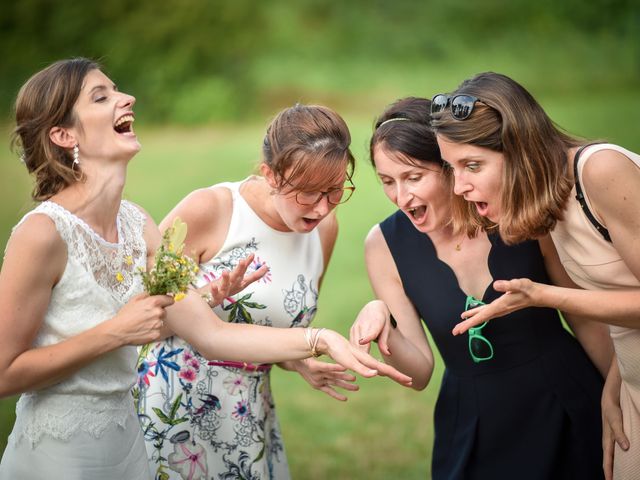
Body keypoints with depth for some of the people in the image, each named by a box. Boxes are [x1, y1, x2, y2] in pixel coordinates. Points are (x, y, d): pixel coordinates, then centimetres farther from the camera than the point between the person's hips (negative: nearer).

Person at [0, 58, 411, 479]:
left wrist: (320, 341, -10)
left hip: (125, 443, 7)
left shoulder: (136, 224, 1)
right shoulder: (43, 233, -21)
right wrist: (116, 333, -21)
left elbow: (212, 334, -1)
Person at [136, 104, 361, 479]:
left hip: (251, 419, 5)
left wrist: (301, 363, -5)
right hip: (174, 408, -5)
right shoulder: (207, 210, -17)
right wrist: (209, 297, -30)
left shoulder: (325, 227, 0)